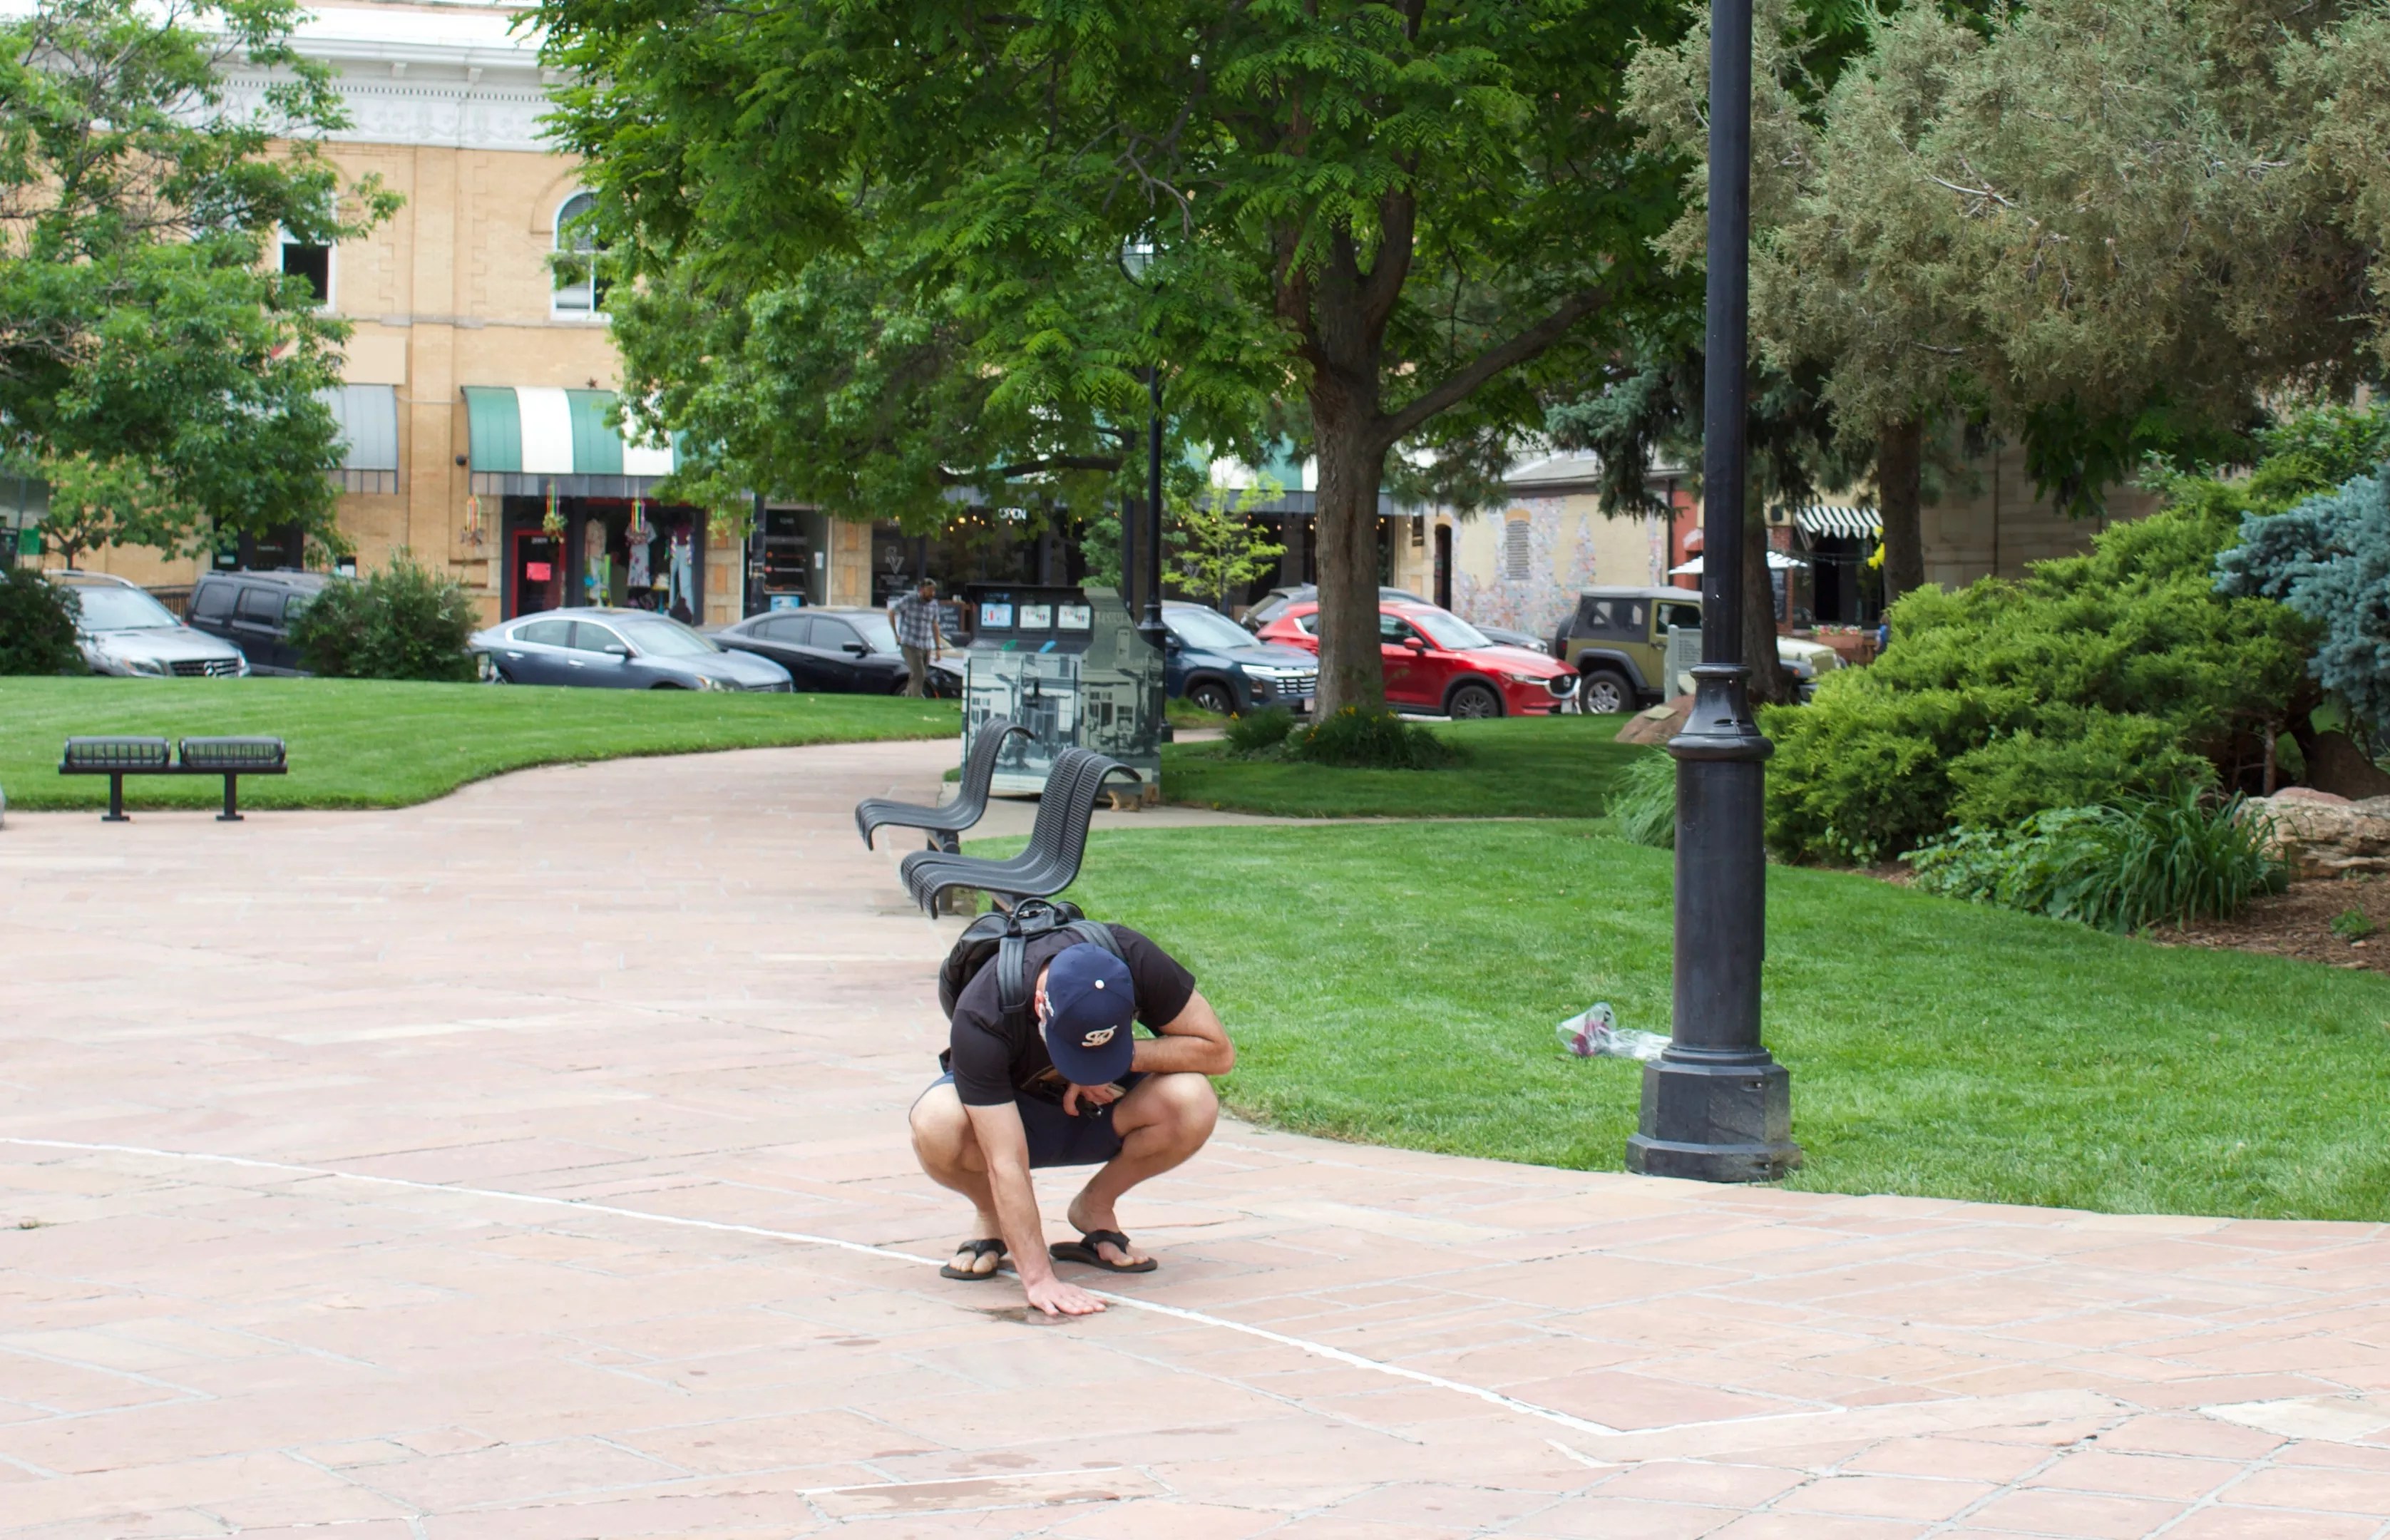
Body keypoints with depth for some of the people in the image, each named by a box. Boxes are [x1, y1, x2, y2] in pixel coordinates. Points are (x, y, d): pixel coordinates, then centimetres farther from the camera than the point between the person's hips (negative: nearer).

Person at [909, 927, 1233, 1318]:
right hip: (1010, 1112, -2)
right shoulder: (981, 1018, -35)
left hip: (1101, 1109, 2)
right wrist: (1038, 1278, -43)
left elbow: (1218, 1051, -20)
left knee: (1193, 1104, -31)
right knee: (937, 1126, -37)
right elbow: (1006, 1164, -37)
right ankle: (993, 1218, -4)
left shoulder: (1133, 961, -29)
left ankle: (1095, 1208, -3)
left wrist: (1126, 1058, -31)